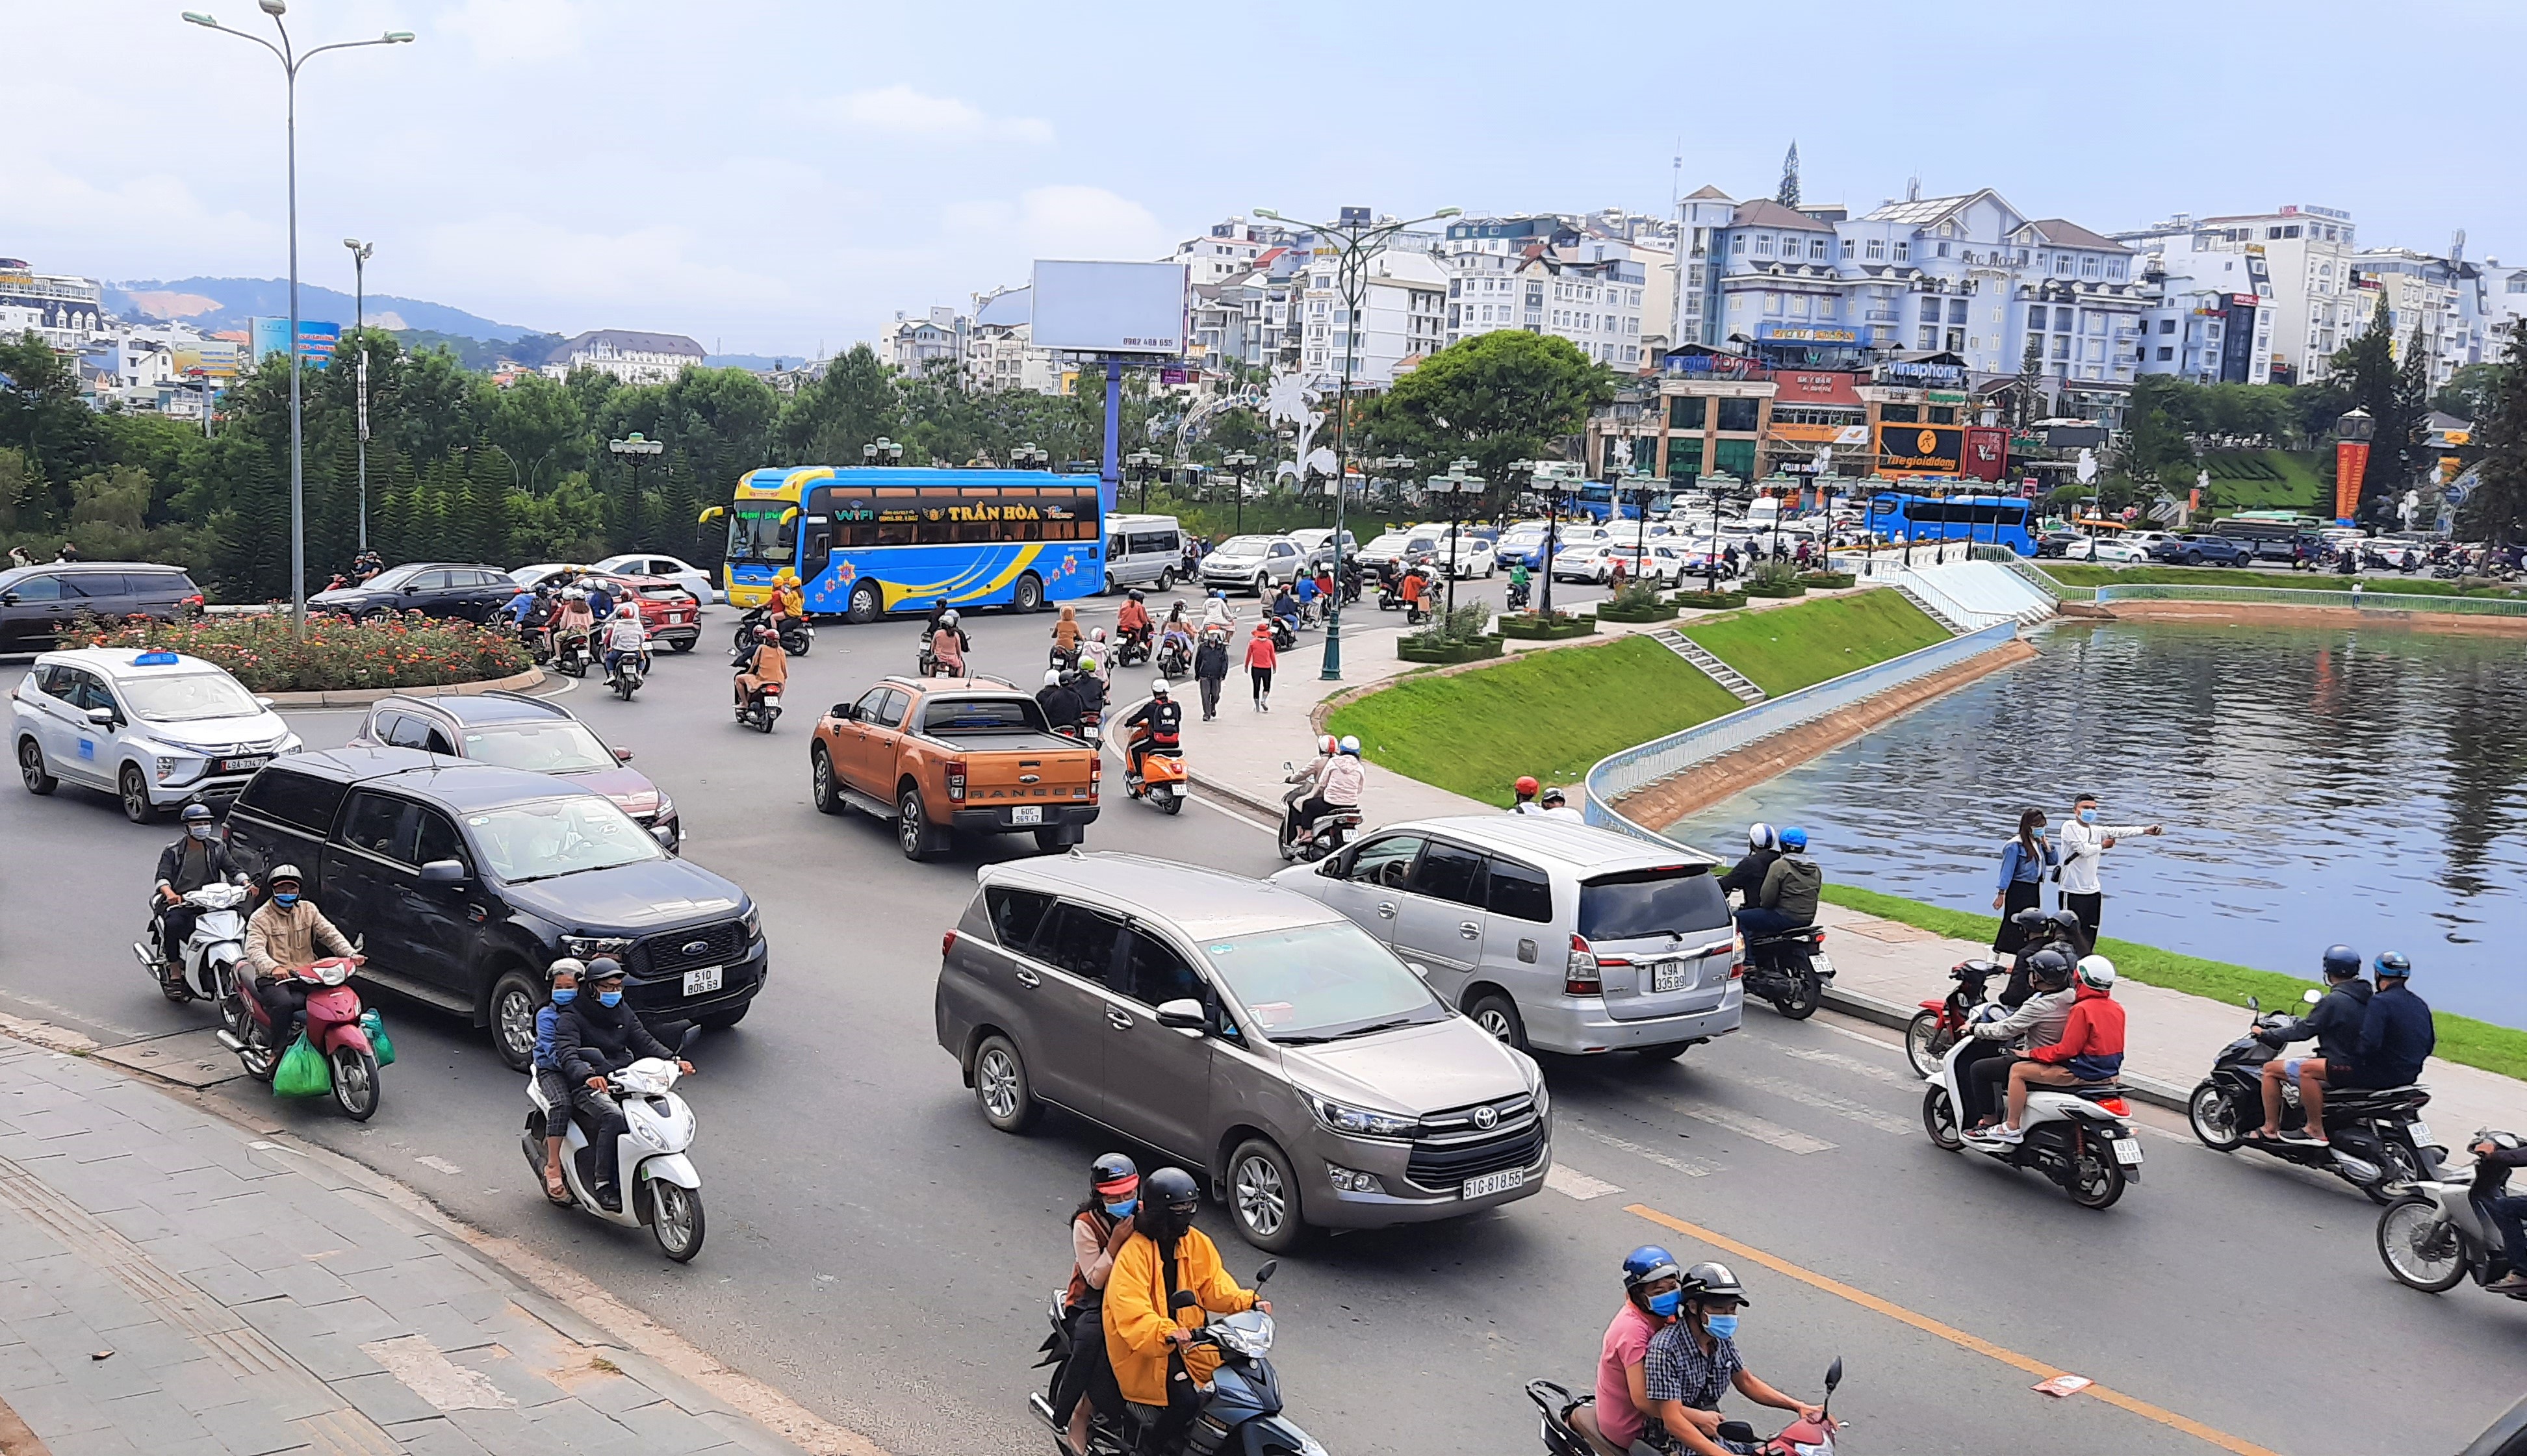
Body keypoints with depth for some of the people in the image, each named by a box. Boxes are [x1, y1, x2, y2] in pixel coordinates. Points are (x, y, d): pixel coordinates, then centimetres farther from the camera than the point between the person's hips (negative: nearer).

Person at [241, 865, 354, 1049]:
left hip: (305, 975, 4)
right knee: (284, 1003, -34)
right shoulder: (261, 918, -1)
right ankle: (278, 1051, -20)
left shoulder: (308, 909, 13)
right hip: (272, 978, -4)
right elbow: (254, 950, -16)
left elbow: (329, 933, 4)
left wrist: (350, 954, -16)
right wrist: (274, 968, -38)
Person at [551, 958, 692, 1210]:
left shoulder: (624, 1013, 18)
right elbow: (566, 1053, -18)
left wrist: (673, 1060, -7)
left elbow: (645, 1042, 12)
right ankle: (605, 1185, -25)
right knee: (614, 1117, -36)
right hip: (589, 1087, -6)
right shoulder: (571, 1016, -3)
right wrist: (587, 1075, -39)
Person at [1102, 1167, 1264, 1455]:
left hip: (1185, 1337, 7)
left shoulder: (1197, 1243, 4)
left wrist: (1247, 1302, -15)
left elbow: (1215, 1284, 4)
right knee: (1185, 1401, -25)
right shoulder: (1133, 1254, -19)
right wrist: (1167, 1334, -45)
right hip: (1144, 1345, -7)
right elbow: (1131, 1313, -29)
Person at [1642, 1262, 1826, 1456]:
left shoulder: (1723, 1339, 3)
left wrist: (1797, 1406, 8)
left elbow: (1745, 1381, 19)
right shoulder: (1665, 1349, -22)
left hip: (1713, 1432, 8)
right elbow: (1673, 1421, -25)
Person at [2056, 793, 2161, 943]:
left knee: (2090, 935, 12)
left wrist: (2146, 830, -11)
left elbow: (2118, 832, 1)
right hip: (2073, 891, -7)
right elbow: (2083, 850, -16)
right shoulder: (2070, 827, -7)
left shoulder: (2097, 831, 13)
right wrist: (2102, 846, 1)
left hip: (2092, 892, 7)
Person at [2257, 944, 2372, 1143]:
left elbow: (2304, 1031, -14)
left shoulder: (2332, 1001, -17)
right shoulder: (2366, 998, 7)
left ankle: (2271, 1128, -3)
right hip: (2364, 1067, 9)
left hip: (2342, 1068, -9)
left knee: (2271, 1069, -6)